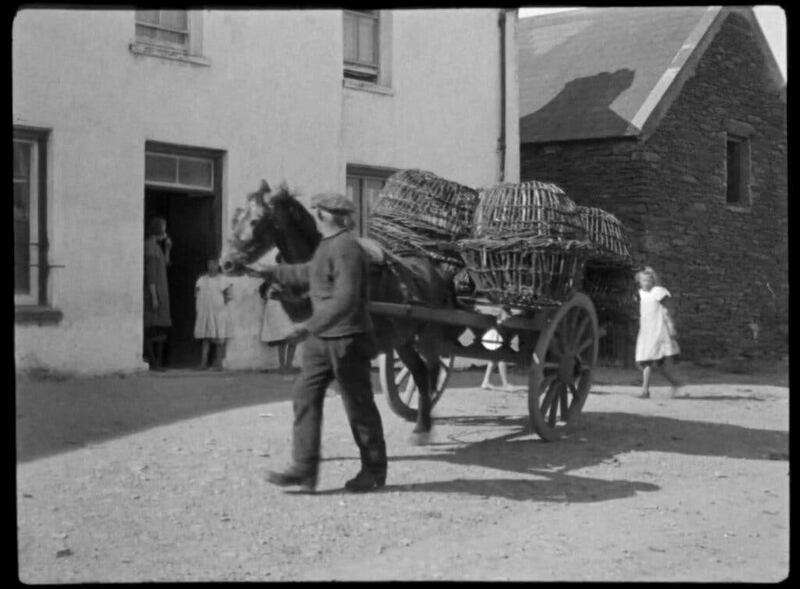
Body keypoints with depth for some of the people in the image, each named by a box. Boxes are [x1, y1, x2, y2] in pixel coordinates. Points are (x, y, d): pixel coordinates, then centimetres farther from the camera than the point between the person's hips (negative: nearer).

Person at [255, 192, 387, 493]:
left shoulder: (346, 249, -20)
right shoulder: (327, 246, 11)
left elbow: (345, 299, -28)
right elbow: (307, 273, 30)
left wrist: (310, 326, -32)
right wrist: (266, 272, 31)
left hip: (346, 339, -10)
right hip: (322, 338, 10)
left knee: (358, 405, 2)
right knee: (305, 396, 4)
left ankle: (374, 470, 17)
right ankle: (304, 469, 5)